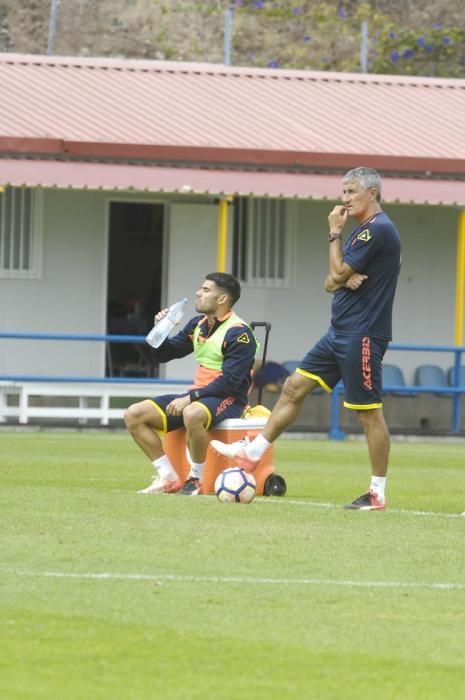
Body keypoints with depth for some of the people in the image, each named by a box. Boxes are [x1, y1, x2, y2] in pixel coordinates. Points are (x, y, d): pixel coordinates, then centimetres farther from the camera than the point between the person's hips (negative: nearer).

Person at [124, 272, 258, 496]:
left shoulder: (239, 334, -13)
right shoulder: (198, 325, 12)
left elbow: (229, 382, -21)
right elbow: (163, 354, 20)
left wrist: (190, 398, -25)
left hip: (227, 401, -9)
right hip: (197, 397, 9)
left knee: (192, 414, -43)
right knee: (134, 415, -4)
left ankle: (196, 480, -23)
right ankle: (169, 479, -6)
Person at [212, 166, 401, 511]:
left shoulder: (378, 230, -15)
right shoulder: (363, 231, 17)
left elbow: (338, 274, -15)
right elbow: (331, 283, 16)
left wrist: (335, 233, -5)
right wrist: (344, 280, -7)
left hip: (363, 335, -10)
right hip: (341, 331, 10)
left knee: (369, 413, -5)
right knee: (294, 387, 10)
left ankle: (378, 494, 1)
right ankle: (253, 453, 16)